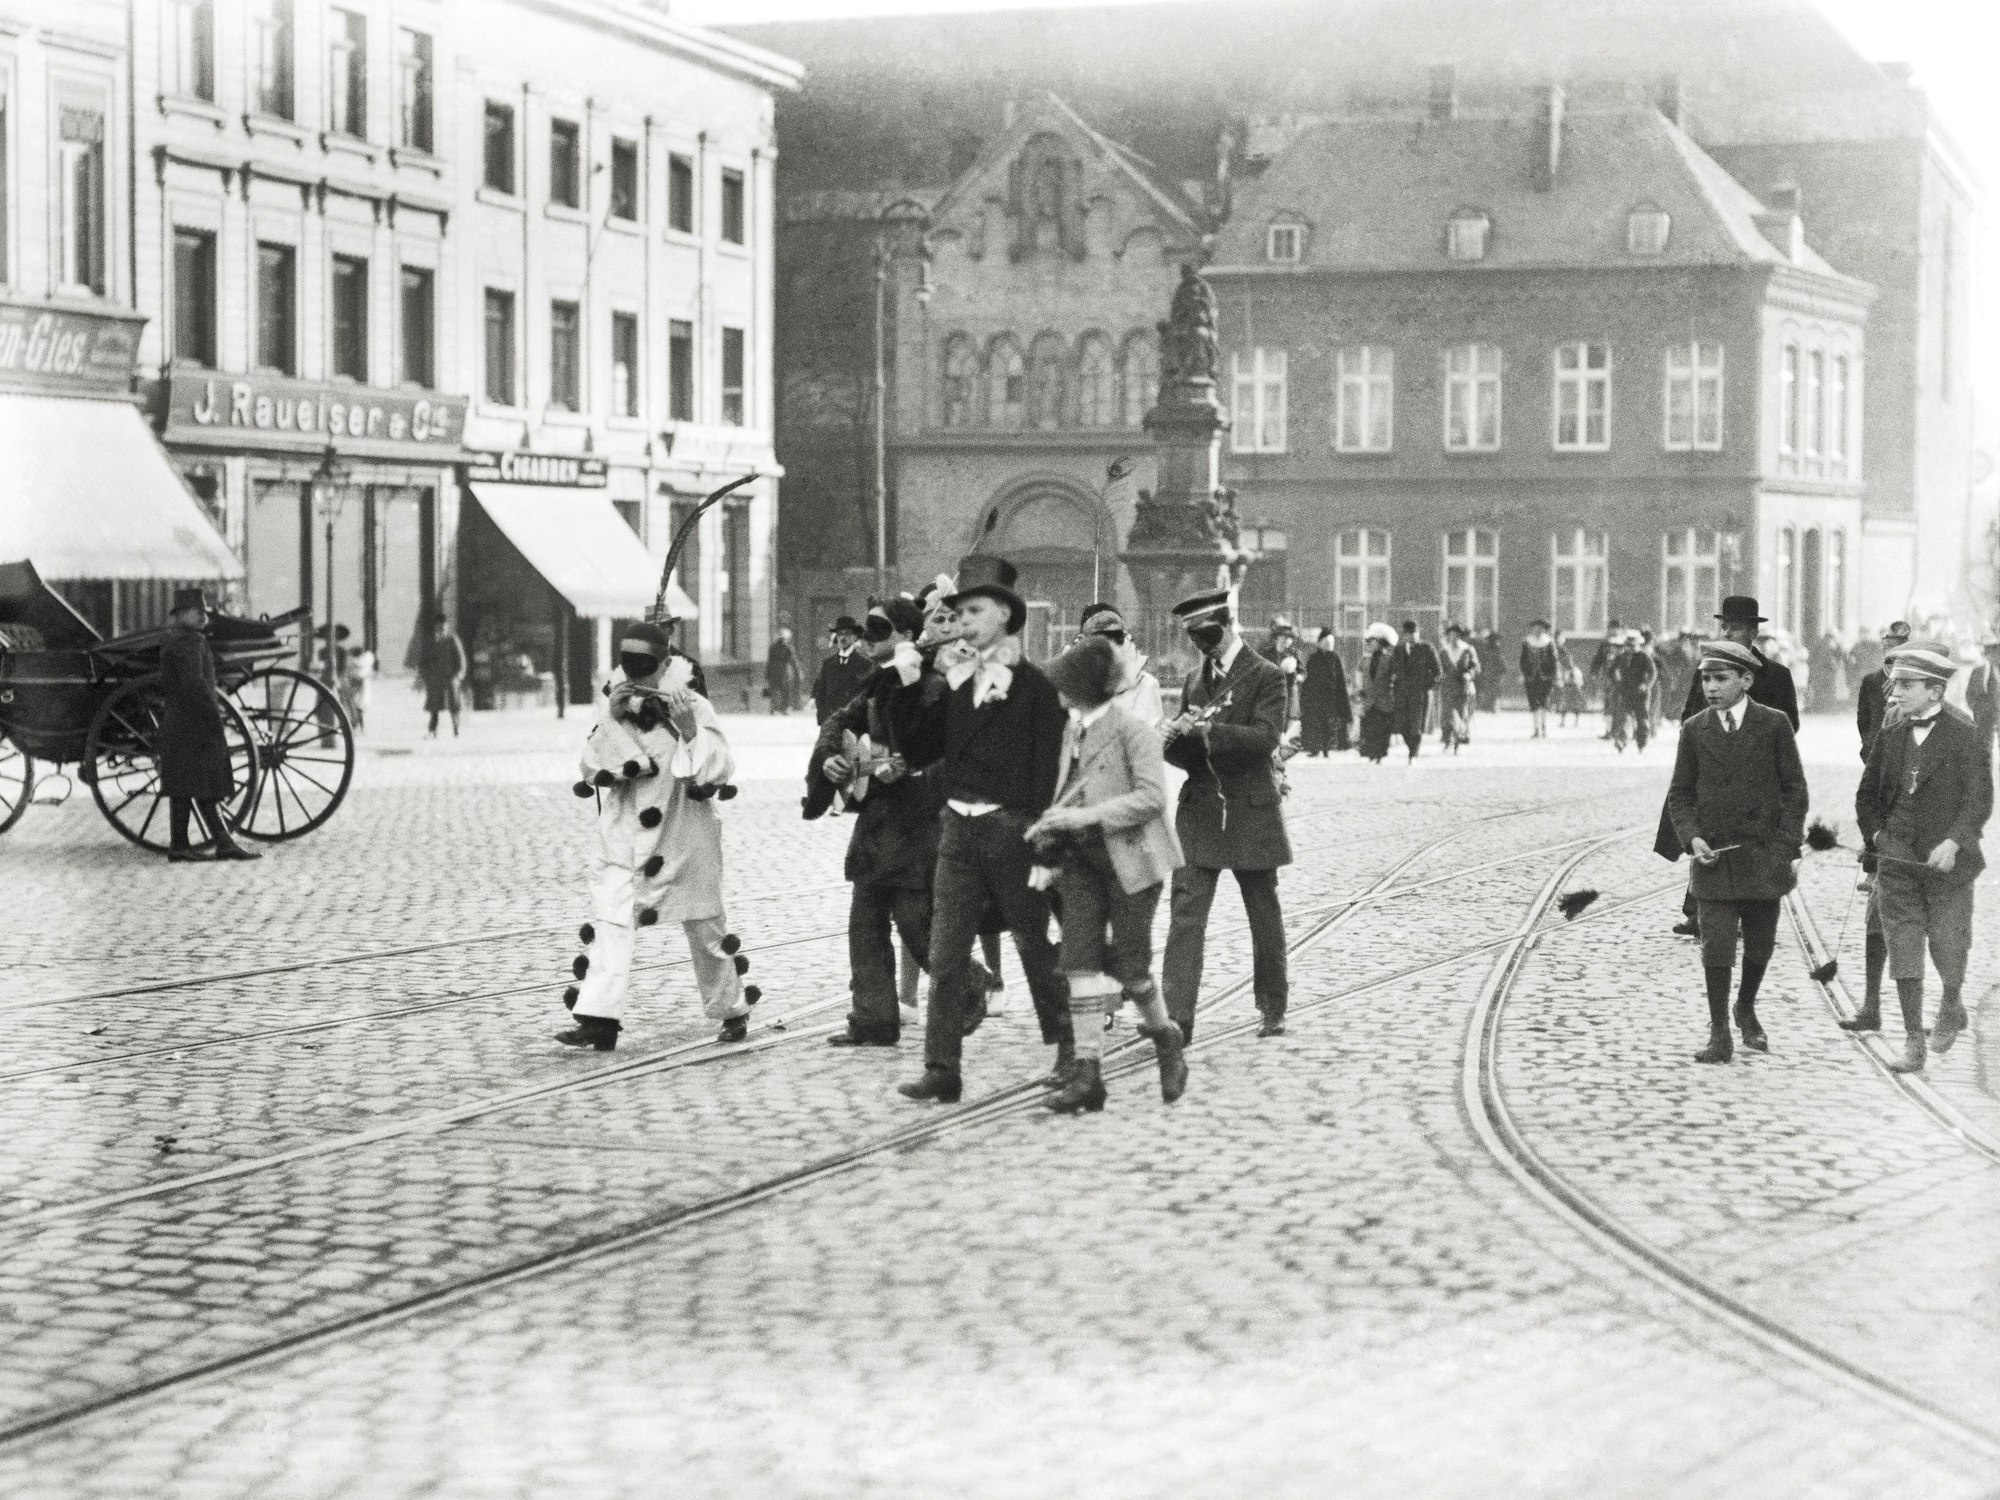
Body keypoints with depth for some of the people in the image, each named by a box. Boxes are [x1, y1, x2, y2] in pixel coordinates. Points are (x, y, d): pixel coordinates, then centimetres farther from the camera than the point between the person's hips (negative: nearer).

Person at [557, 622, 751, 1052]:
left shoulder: (694, 709, -9)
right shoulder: (612, 705, 0)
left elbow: (715, 774, -15)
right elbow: (594, 769, -6)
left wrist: (689, 729, -28)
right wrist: (611, 721, -18)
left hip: (685, 837, -2)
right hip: (622, 838, 2)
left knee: (706, 929, 11)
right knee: (608, 920, -14)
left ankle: (732, 1011, 30)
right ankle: (599, 1020, -18)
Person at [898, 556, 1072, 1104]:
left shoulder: (1033, 685, -7)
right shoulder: (953, 682, 9)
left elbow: (1050, 768, -10)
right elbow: (936, 749, 11)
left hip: (1012, 829, -5)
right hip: (958, 827, 5)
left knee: (1035, 944, 9)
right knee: (945, 952, -1)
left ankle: (1069, 1048, 27)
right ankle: (941, 1069, 0)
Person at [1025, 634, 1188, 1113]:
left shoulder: (1134, 731, -12)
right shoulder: (1072, 732, 11)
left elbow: (1151, 797, -20)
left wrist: (1087, 816, -24)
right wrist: (1053, 823, 2)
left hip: (1129, 856, -6)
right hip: (1080, 859, 6)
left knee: (1127, 963, -2)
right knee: (1081, 961, -3)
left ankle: (1166, 1039, 26)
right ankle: (1087, 1071, -2)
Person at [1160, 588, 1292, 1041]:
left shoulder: (1266, 677, -4)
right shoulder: (1194, 681, 14)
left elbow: (1266, 736, -18)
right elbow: (1187, 755, 15)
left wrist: (1207, 730, -28)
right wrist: (1175, 739, -8)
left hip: (1251, 812, -4)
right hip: (1200, 812, 4)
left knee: (1264, 914, 9)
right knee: (1185, 913, -8)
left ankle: (1273, 1010, 23)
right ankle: (1177, 1017, -12)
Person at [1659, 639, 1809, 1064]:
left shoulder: (1774, 725, -1)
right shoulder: (1694, 730, 4)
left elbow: (1794, 790, 1)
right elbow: (1680, 794, 9)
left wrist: (1789, 849, -6)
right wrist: (1692, 838, -8)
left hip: (1764, 854, 0)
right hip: (1714, 855, 0)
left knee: (1760, 944, 9)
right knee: (1716, 948, -5)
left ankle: (1746, 1009, 35)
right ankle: (1719, 1036, 2)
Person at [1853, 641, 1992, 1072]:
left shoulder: (1965, 737, -6)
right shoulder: (1889, 738, 7)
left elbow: (1980, 800, -10)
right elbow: (1867, 795, 19)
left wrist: (1954, 842, -22)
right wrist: (1876, 833, 3)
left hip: (1947, 861, -3)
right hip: (1897, 861, 3)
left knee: (1947, 948, 4)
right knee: (1903, 949, -1)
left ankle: (1951, 1005, 36)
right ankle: (1913, 1042, 3)